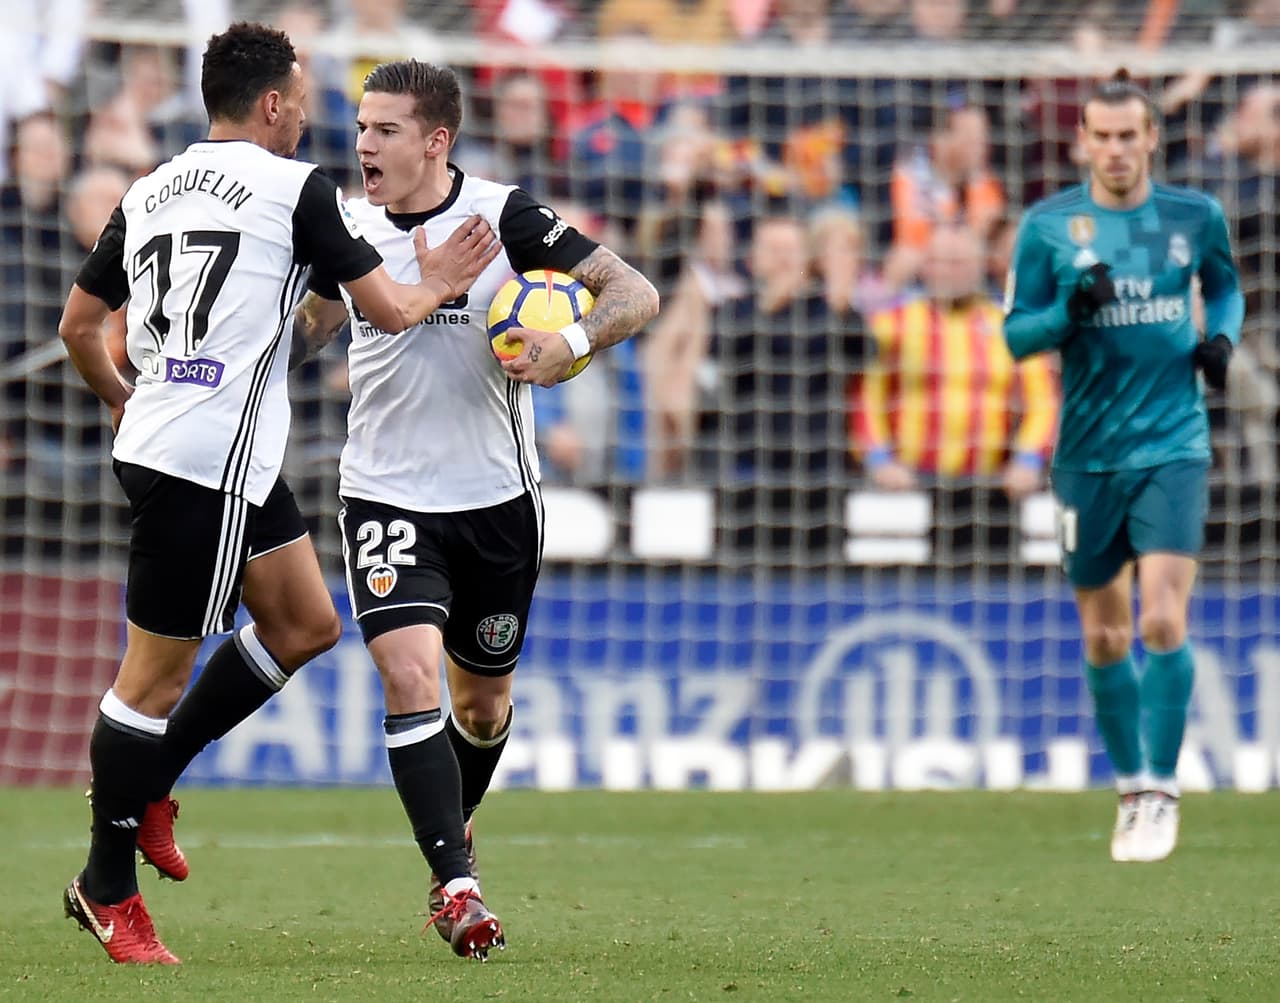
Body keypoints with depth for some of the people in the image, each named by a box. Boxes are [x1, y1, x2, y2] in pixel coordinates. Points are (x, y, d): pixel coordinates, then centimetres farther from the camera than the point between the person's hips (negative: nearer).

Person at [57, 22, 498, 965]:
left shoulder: (147, 193, 13)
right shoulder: (298, 188, -8)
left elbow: (78, 324, 18)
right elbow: (389, 311, -5)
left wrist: (123, 398, 35)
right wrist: (434, 285, 16)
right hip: (208, 462, -8)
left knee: (306, 622, 17)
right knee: (157, 672, -1)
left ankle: (146, 780, 22)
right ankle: (108, 889, 6)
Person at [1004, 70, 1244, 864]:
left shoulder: (1197, 217, 2)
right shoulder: (1048, 225, -1)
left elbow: (1226, 286, 20)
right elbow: (1016, 334, 1)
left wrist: (1222, 337, -1)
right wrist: (1070, 310, -18)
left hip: (1173, 447, -1)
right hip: (1089, 455, 1)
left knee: (1163, 623, -15)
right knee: (1104, 639, 8)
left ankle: (1163, 792, -4)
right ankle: (1132, 789, 24)